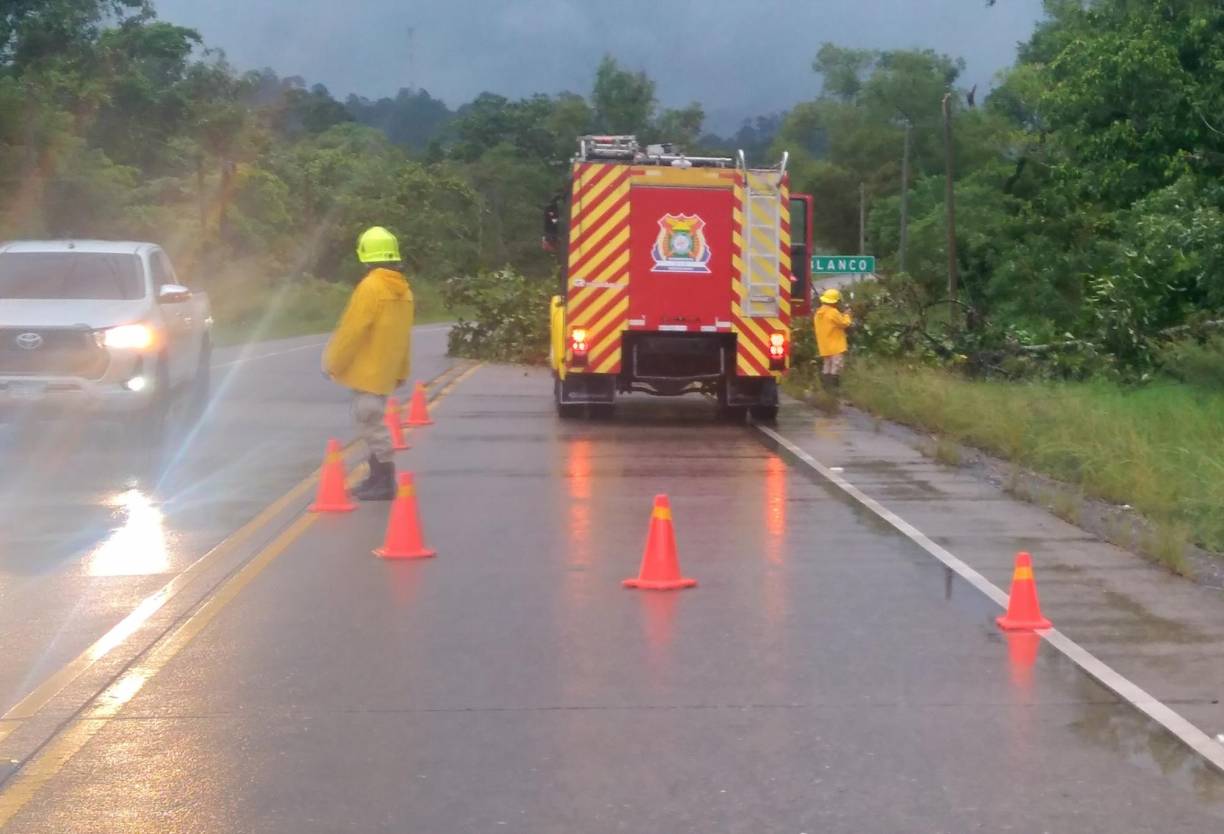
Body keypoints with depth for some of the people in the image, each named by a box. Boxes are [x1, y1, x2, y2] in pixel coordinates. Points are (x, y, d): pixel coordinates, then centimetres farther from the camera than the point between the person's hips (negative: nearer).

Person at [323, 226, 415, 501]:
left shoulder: (370, 286, -18)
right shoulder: (403, 289, 8)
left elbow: (351, 329, -17)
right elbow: (403, 334, 14)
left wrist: (333, 363, -7)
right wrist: (402, 371, 21)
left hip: (367, 369, -9)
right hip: (384, 370, 9)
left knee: (372, 423, -4)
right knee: (373, 422, 18)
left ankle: (385, 482, -2)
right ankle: (377, 477, 24)